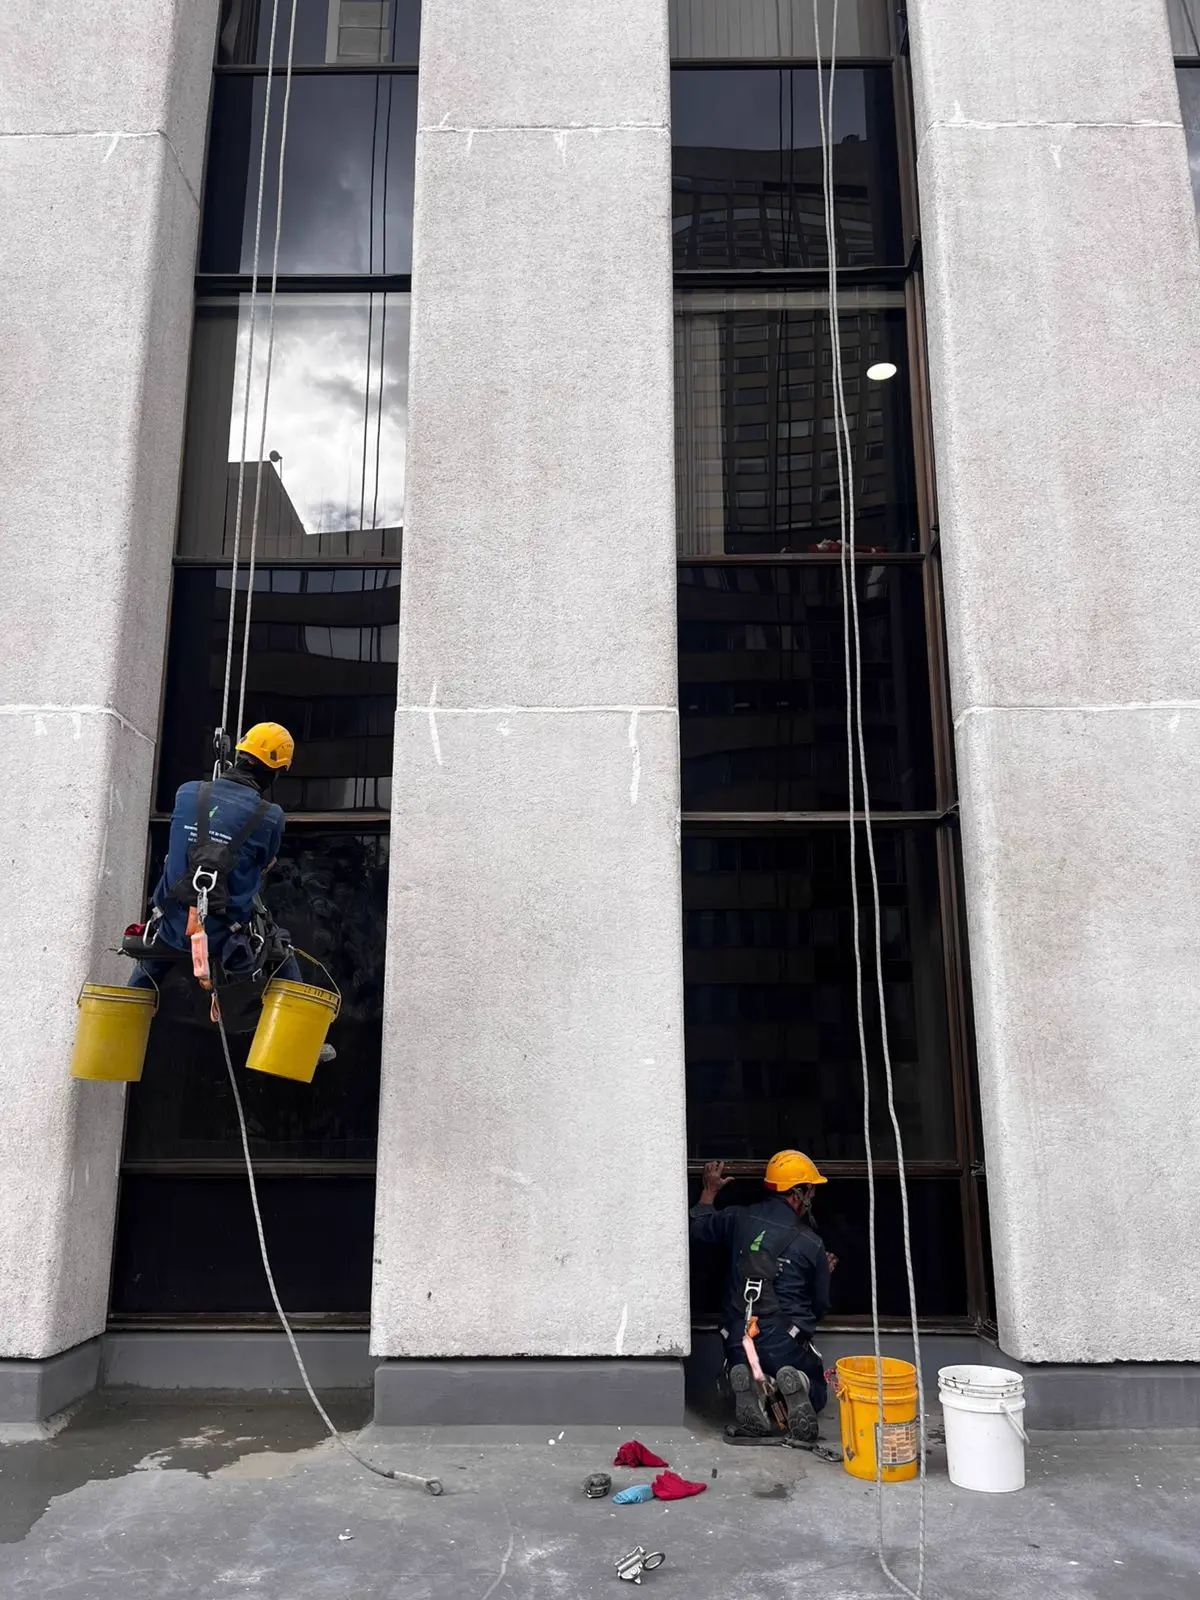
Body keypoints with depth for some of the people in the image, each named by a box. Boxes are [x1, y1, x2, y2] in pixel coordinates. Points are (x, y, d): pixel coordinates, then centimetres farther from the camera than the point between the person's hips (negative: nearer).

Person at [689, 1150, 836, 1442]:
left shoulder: (739, 1219, -2)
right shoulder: (811, 1244, -7)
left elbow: (696, 1229, 17)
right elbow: (820, 1305, 7)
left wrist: (709, 1192, 31)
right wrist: (824, 1273, 27)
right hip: (785, 1346, -2)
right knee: (816, 1394, 24)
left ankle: (747, 1382, -8)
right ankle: (795, 1386, -14)